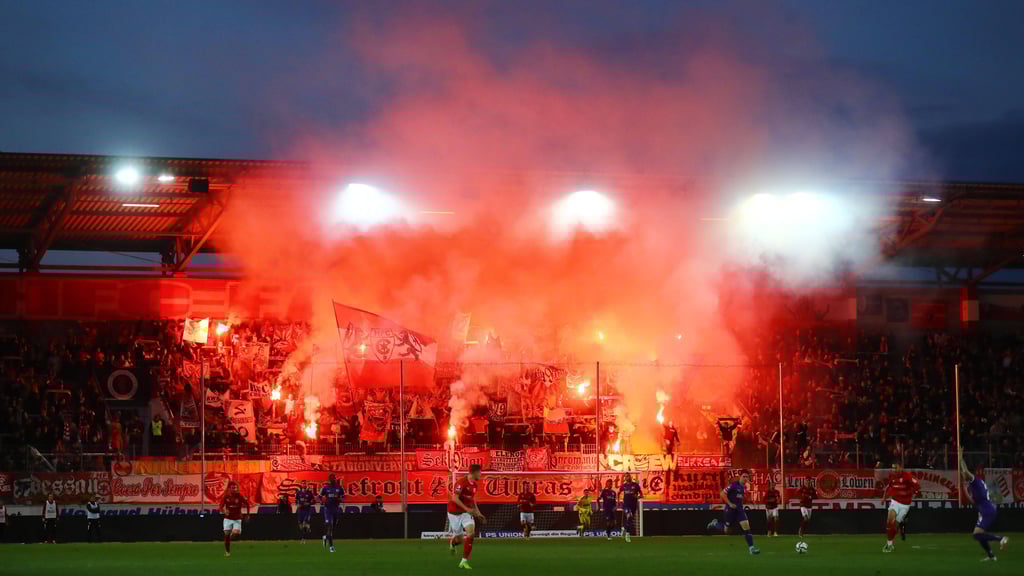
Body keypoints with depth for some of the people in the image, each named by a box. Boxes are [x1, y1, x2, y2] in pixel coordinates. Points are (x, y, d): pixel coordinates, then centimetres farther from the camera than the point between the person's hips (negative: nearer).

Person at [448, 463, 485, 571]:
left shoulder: (474, 484, 5)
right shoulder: (462, 483, -20)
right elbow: (455, 498, -25)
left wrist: (478, 512, 13)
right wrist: (467, 509, -30)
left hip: (466, 513, 6)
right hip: (455, 513, -6)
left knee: (470, 532, -18)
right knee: (459, 538, 3)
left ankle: (464, 561, -14)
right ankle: (452, 542, 45)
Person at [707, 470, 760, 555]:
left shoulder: (744, 486, 7)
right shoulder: (734, 485, -15)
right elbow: (723, 493, -16)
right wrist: (730, 504, -20)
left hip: (739, 509, 6)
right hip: (730, 509, -6)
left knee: (746, 527, -10)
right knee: (726, 530, 6)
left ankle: (751, 547, -10)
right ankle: (715, 524, 36)